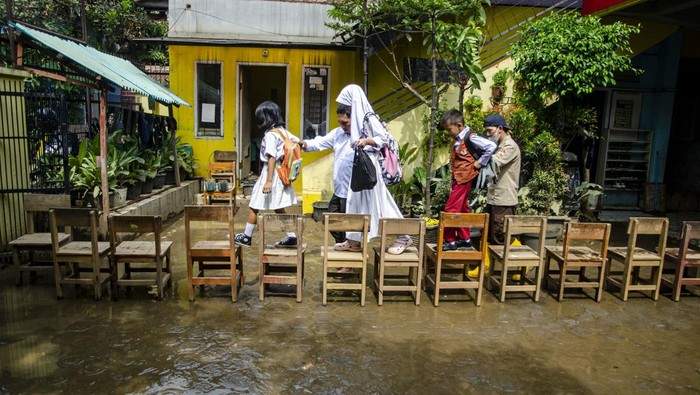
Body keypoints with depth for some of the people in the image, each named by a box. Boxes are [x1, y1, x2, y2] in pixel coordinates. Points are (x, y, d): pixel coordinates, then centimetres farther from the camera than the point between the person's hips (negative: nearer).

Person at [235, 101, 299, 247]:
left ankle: (246, 237, 17)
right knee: (279, 209, 15)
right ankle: (291, 236, 12)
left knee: (253, 207, 5)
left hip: (271, 173, -8)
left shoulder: (270, 135, -16)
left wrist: (269, 180, -25)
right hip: (280, 174, 8)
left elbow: (272, 158, -23)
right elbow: (298, 142, 14)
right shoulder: (283, 131, 6)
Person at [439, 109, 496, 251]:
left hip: (464, 178, -9)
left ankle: (450, 241, 1)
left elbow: (491, 146, -23)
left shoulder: (470, 137, -16)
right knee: (462, 209, 16)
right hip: (458, 178, 9)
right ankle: (465, 238, 27)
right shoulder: (459, 139, 9)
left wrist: (480, 163, -17)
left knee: (451, 209, -7)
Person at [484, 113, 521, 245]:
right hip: (493, 199, 9)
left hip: (504, 201, -9)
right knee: (489, 238, 14)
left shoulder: (510, 146, -11)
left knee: (499, 241, -4)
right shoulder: (499, 146, 19)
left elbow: (495, 162, -26)